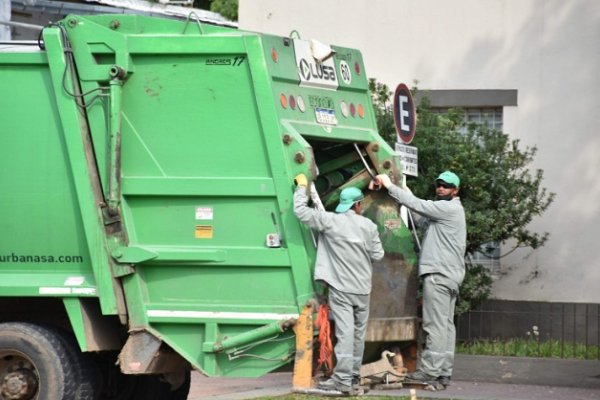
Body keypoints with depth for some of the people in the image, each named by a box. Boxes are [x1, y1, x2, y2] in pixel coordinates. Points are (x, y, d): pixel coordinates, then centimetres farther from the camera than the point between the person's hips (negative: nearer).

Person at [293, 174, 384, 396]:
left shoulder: (329, 221, -7)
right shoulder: (369, 226, 2)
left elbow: (301, 211, -5)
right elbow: (378, 255, 7)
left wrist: (302, 186, 9)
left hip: (340, 287, -3)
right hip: (363, 289, 3)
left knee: (345, 332, -9)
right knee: (358, 334, 11)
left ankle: (343, 379, -15)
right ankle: (354, 378, 17)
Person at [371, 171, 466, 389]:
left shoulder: (449, 208, -9)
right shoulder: (447, 210, 23)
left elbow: (416, 205, -14)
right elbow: (425, 221, 19)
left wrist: (389, 185, -8)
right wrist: (408, 194, 14)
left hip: (439, 273, -10)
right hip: (449, 274, 10)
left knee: (435, 324, -12)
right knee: (446, 324, 6)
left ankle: (429, 371, -14)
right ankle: (443, 372, 5)